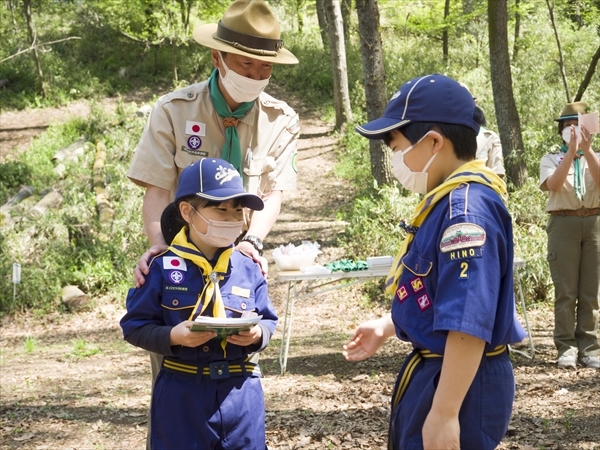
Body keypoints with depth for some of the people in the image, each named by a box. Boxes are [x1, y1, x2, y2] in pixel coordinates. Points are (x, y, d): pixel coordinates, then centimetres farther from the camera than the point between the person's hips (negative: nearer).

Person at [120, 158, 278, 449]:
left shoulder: (249, 268, 3)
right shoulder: (163, 267, -6)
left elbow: (268, 321, 10)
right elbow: (135, 326, -2)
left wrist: (258, 334, -13)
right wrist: (173, 337, -19)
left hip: (241, 394, 3)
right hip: (182, 395, -2)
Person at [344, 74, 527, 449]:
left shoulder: (466, 207, -24)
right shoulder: (449, 200, 8)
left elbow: (468, 322, -29)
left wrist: (445, 414, -28)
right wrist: (387, 328, 25)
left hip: (460, 385, -10)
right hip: (436, 373, 10)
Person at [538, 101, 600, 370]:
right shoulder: (551, 159, 8)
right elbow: (554, 184, -12)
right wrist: (571, 151, -18)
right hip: (564, 223, -2)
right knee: (566, 290, -3)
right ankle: (566, 348, 0)